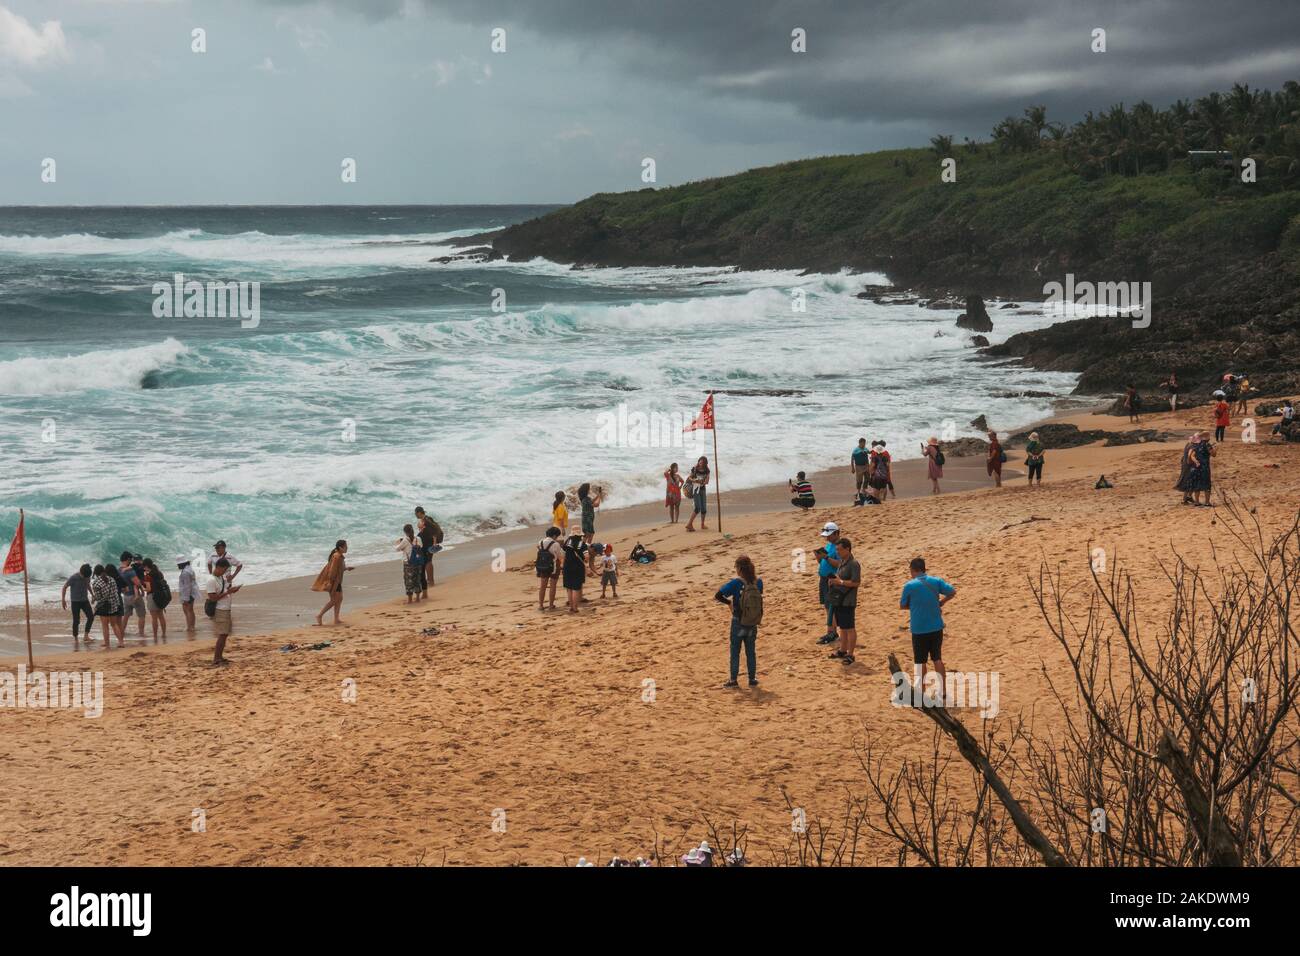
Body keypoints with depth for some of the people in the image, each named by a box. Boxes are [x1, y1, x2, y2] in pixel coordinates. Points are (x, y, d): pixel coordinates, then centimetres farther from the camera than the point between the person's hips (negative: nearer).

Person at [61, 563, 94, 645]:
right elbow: (65, 587, -9)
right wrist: (63, 600, -11)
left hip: (85, 600, 5)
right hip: (75, 601, -5)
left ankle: (86, 635, 2)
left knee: (91, 617, -7)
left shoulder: (87, 577, -4)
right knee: (76, 621, -3)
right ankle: (75, 638, 8)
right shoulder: (74, 578, -19)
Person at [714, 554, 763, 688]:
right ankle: (752, 679, 20)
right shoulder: (758, 582, -7)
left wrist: (728, 602, -2)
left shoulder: (736, 583, -18)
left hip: (738, 623, -4)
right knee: (750, 652, 16)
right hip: (753, 623, 4)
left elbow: (718, 595, -20)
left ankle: (733, 680, 14)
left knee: (735, 652, 9)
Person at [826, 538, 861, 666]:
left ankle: (850, 655, 5)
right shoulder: (842, 561, 11)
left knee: (850, 628, -1)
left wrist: (840, 582, -22)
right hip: (838, 600, 9)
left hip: (848, 601, -9)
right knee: (842, 627, 18)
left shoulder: (853, 564, -17)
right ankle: (843, 651, 29)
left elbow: (856, 582, -23)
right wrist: (833, 580, 3)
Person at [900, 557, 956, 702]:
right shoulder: (936, 581, -1)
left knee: (920, 662, 8)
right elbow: (952, 592, -3)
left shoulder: (909, 586, -9)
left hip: (919, 629, -3)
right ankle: (941, 692, 16)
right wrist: (939, 603, 7)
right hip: (936, 627, 3)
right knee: (937, 659, 14)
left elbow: (902, 606, 0)